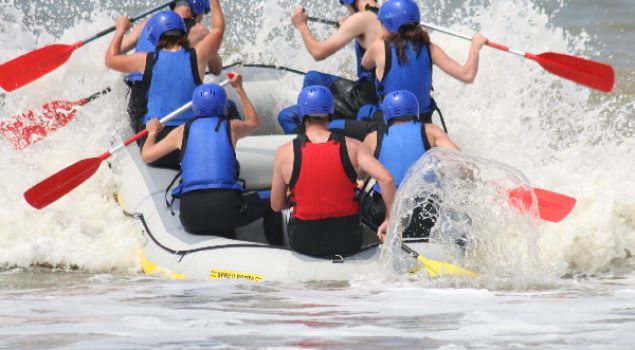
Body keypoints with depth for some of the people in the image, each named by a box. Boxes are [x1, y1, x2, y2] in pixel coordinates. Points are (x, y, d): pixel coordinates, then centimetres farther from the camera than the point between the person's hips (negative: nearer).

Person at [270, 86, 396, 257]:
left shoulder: (285, 153, -9)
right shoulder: (352, 147, -7)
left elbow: (276, 206, -1)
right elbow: (386, 179, -17)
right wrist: (389, 220, -6)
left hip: (305, 243, 0)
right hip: (348, 242, 1)